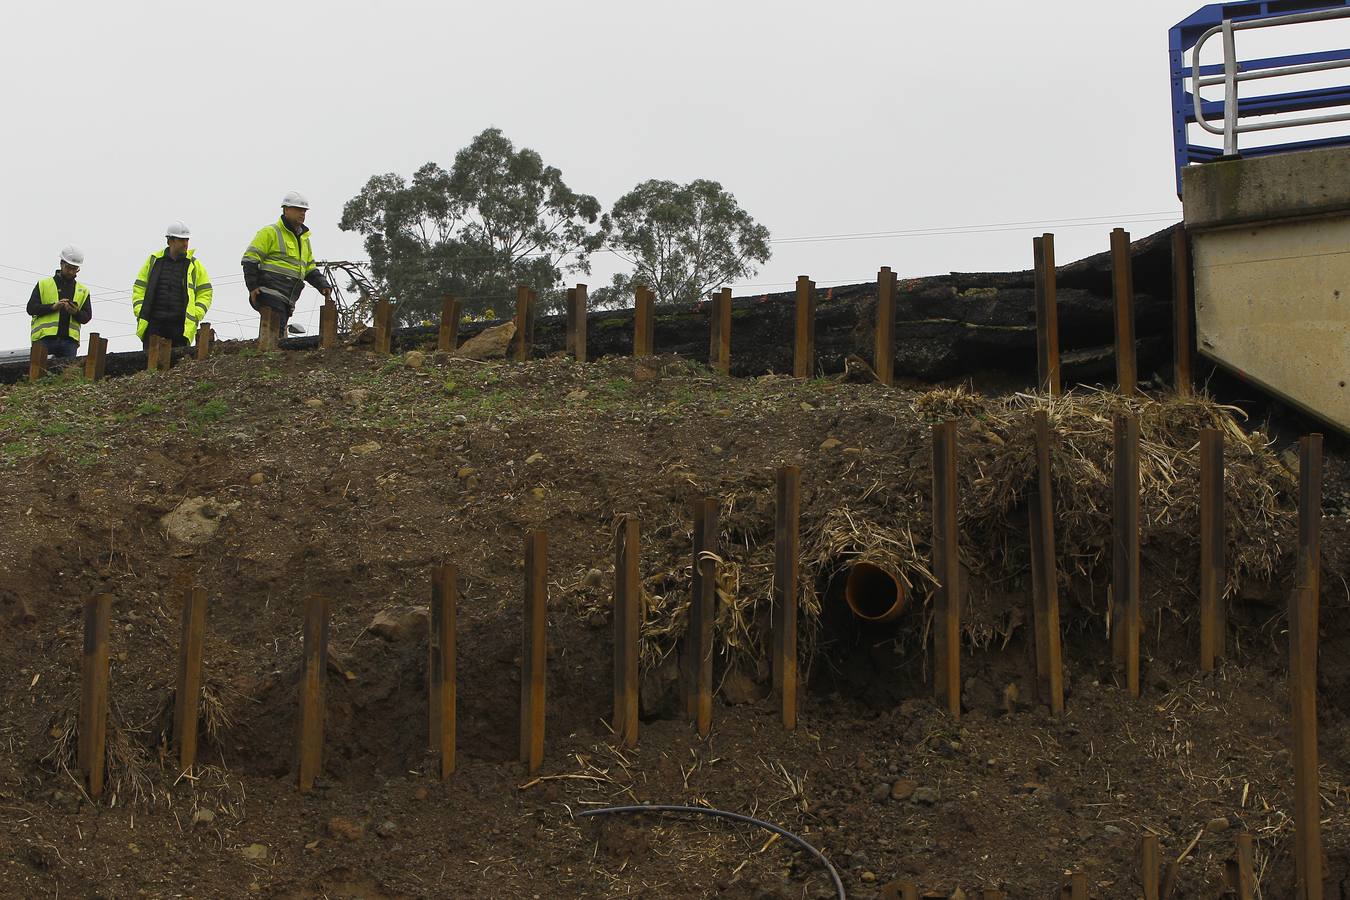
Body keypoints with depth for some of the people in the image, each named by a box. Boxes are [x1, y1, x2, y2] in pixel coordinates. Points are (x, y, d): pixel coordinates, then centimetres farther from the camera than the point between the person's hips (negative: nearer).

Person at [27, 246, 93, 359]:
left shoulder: (83, 291, 19)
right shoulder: (43, 284, 12)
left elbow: (86, 317, 12)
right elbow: (31, 308, 2)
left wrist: (76, 313, -12)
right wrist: (53, 307, -13)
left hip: (69, 340, 2)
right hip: (45, 338, -2)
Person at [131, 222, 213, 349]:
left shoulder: (194, 265, 10)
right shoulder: (154, 261, 12)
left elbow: (205, 293, 10)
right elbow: (139, 288, 14)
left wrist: (195, 316, -5)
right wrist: (140, 313, 0)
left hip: (181, 325, 0)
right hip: (153, 323, 0)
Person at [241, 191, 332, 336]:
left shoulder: (304, 239, 24)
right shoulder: (270, 232, -2)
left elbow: (310, 269, 28)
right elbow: (250, 259, -6)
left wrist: (323, 286, 10)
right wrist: (253, 286, -15)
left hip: (287, 299, 8)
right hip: (270, 293, -8)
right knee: (275, 333, -18)